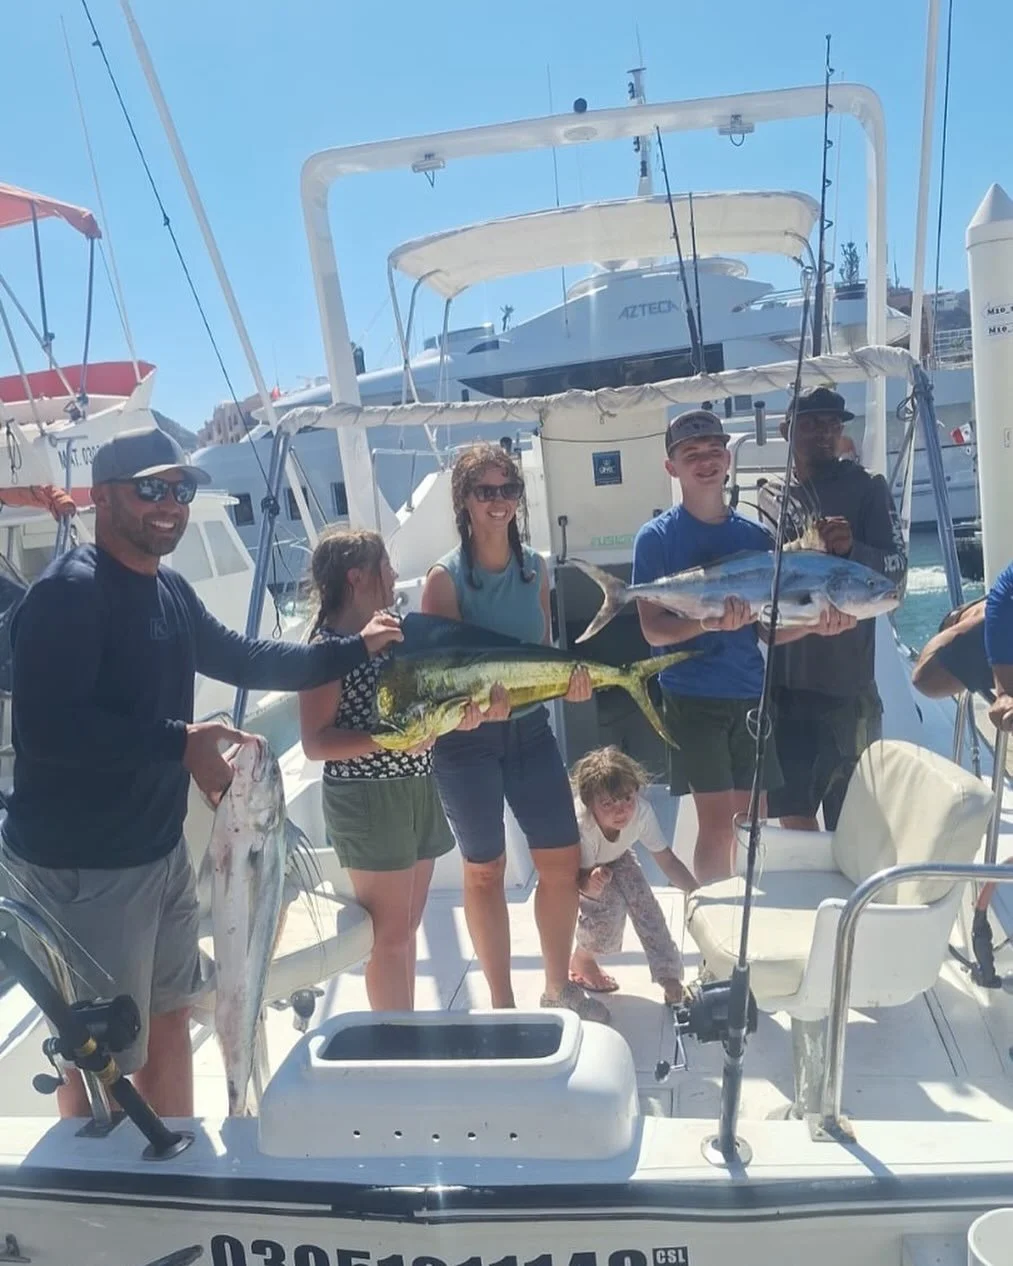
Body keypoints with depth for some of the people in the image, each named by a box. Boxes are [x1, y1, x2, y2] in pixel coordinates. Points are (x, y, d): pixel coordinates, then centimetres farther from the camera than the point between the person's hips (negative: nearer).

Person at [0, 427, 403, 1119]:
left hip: (163, 850, 9)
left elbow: (245, 659, 21)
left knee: (169, 1022, 23)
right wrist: (179, 741, -27)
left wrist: (353, 649, 18)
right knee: (103, 1060, 4)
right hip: (78, 869, -9)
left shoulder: (171, 591, 7)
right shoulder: (68, 591, -19)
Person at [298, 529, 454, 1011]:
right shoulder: (328, 647, -13)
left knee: (407, 926, 17)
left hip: (419, 788, 8)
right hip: (367, 800, -8)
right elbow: (316, 743, -18)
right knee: (388, 934, 2)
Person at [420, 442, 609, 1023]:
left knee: (564, 860, 9)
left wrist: (570, 676, -11)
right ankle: (503, 1003, 28)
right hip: (467, 740, -4)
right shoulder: (446, 577, -13)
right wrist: (473, 705, -36)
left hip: (530, 728, 5)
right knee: (486, 870, 10)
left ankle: (559, 986, 31)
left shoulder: (535, 566, 2)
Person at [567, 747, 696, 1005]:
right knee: (608, 907, -24)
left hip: (614, 857, 4)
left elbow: (667, 860, -23)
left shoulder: (641, 810, -32)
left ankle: (670, 978, -5)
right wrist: (591, 884, -58)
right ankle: (581, 960, 5)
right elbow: (582, 878, -34)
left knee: (644, 903, -16)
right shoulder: (580, 825, -43)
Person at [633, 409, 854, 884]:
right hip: (693, 697, -5)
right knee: (718, 823, -7)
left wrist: (815, 624, -10)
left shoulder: (754, 535, 9)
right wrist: (707, 623, -28)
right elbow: (653, 630, -10)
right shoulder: (657, 537, -4)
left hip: (750, 694, 5)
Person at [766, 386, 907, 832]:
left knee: (848, 819, 1)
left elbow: (896, 566, -12)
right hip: (784, 679, 4)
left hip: (846, 683, -4)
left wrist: (852, 549, -29)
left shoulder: (867, 488, -2)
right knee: (793, 810, 11)